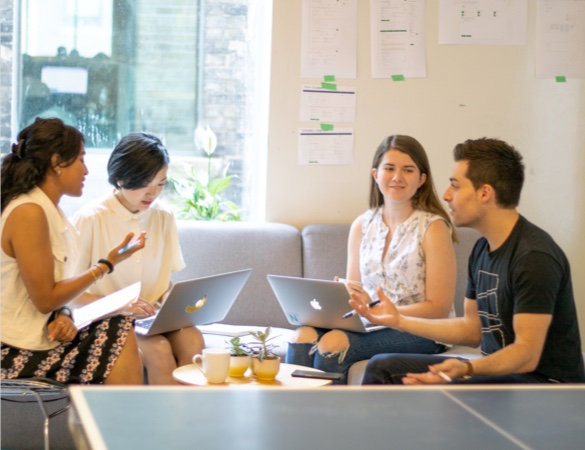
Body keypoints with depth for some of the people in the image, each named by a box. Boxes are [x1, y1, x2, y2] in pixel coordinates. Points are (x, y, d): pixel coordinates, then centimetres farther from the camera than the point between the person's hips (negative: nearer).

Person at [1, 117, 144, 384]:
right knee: (121, 340, -7)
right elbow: (45, 299, -17)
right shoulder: (29, 213, -18)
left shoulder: (51, 210, 10)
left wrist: (62, 315, -9)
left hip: (43, 333, 8)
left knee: (121, 333, -2)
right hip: (22, 352, -8)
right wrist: (106, 264, -10)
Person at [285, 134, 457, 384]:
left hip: (419, 332, -5)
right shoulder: (361, 226, 10)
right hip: (369, 324, 5)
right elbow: (353, 296, 14)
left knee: (334, 342, -29)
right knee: (303, 335, -24)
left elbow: (439, 308, -8)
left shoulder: (433, 228, -7)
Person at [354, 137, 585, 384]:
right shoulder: (482, 249, 9)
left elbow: (527, 353, -24)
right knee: (382, 367, 5)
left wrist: (465, 368, -40)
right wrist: (399, 320, 15)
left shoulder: (535, 257, -21)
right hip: (497, 370, 9)